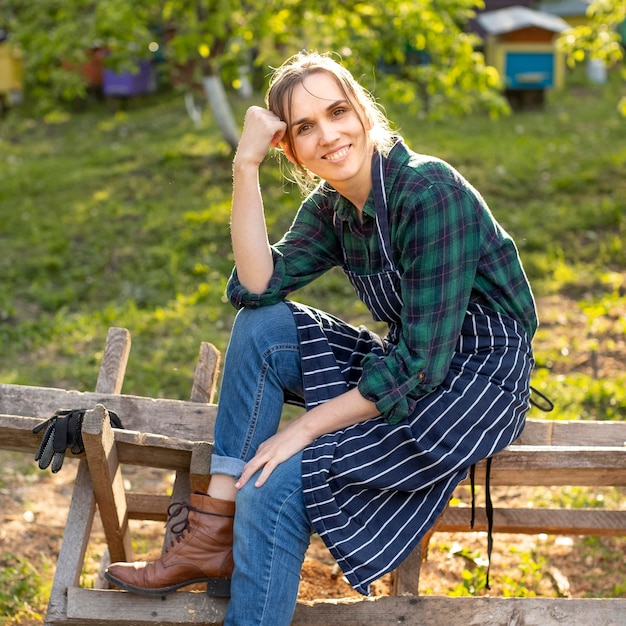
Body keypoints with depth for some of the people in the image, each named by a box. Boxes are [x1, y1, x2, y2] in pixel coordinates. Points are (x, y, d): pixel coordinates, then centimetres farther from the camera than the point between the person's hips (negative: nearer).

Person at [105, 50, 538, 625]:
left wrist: (305, 428, -20)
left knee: (279, 481, -22)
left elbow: (422, 363, -24)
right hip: (409, 368, 8)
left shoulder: (430, 194, -22)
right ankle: (213, 535, -9)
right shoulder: (330, 208, 3)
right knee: (261, 327, -9)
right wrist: (246, 166, -16)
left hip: (478, 382, -8)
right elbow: (257, 286, -12)